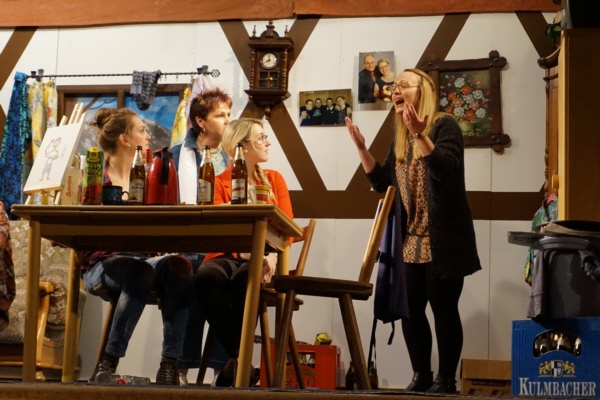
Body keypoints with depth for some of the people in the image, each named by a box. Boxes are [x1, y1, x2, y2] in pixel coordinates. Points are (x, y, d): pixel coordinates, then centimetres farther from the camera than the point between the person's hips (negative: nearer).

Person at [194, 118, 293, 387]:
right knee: (207, 277, -38)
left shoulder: (274, 180, 16)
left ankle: (235, 363, -29)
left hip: (262, 261, 1)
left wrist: (272, 256, -16)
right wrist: (247, 251, -26)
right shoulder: (219, 183, 7)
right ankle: (241, 359, -32)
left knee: (244, 277, -37)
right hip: (227, 256, -1)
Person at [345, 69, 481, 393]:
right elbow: (381, 182, 14)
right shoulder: (400, 138, 13)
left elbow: (446, 169, -24)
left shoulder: (444, 126, -8)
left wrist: (420, 135, -34)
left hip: (442, 241, -7)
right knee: (410, 310, 6)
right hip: (410, 242, 7)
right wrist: (361, 148, 5)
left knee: (444, 308, -4)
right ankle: (421, 376, 15)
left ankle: (446, 380, 2)